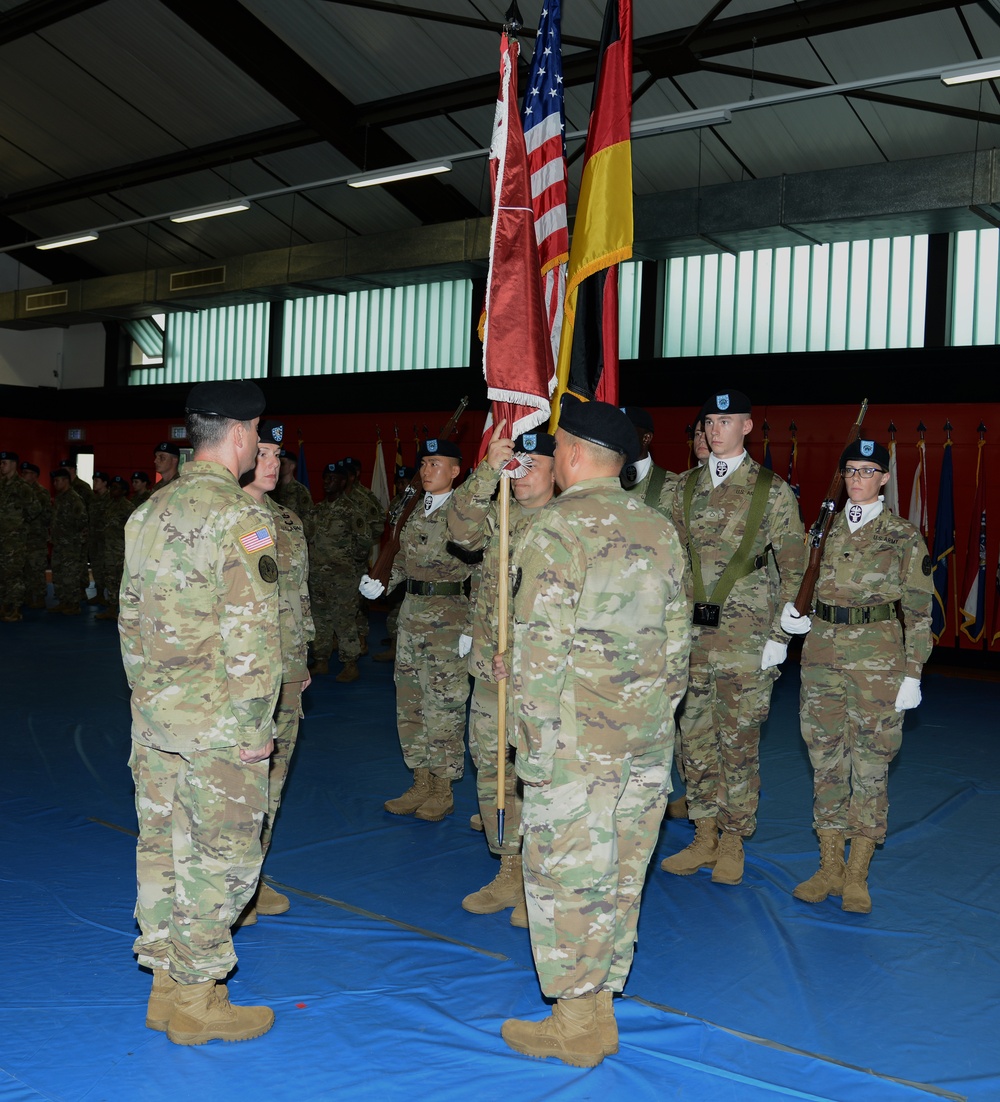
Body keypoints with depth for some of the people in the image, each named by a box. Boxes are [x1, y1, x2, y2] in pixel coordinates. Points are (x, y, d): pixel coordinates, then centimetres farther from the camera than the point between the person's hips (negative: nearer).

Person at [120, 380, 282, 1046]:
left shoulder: (150, 511, 10)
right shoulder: (241, 516, -15)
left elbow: (131, 617, 14)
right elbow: (252, 632, -19)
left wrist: (146, 694, 20)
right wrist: (255, 725, -14)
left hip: (154, 713, 8)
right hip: (217, 718, -8)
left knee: (163, 844, 15)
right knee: (220, 856, 3)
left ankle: (168, 984, 27)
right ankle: (196, 1001, 13)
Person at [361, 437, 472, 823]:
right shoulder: (414, 511, 13)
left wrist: (473, 628, -14)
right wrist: (380, 583, 5)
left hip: (448, 616, -8)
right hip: (411, 612, 8)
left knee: (444, 703, -2)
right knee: (409, 701, 11)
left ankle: (442, 791, 11)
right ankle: (421, 784, 23)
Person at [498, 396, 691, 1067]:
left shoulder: (557, 527, -11)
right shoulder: (660, 528, 9)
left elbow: (543, 645, -15)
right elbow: (678, 634, 12)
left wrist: (540, 734, -9)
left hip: (576, 735, -7)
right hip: (648, 735, 7)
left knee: (565, 873, 5)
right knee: (621, 874, 14)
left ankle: (577, 1027, 15)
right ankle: (601, 1010, 26)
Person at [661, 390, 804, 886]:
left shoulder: (772, 491, -1)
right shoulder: (686, 486, 10)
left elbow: (793, 567, -1)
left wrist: (779, 636, -6)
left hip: (745, 636, -4)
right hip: (690, 632, 4)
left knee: (739, 741, 3)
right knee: (694, 737, 9)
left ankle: (732, 843, 18)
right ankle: (704, 839, 23)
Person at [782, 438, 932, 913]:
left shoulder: (904, 537, 0)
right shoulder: (827, 528, 11)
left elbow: (918, 611, 0)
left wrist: (912, 674, -5)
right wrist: (794, 616, -1)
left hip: (877, 658, -4)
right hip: (823, 651, 4)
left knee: (870, 762, 1)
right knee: (826, 758, 7)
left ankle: (857, 875, 11)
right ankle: (829, 867, 18)